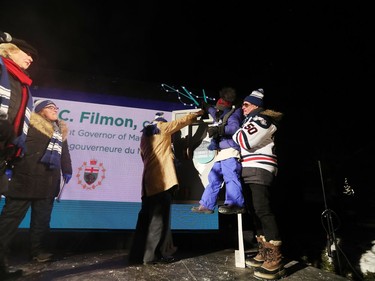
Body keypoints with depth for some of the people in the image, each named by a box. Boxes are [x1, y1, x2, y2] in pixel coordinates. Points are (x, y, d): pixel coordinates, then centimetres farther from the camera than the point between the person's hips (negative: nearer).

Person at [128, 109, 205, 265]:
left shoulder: (145, 135, 24)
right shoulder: (162, 128, 6)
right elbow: (182, 121, 14)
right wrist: (197, 113, 29)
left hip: (149, 181, 7)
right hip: (162, 180, -7)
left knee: (147, 217, 11)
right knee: (159, 217, -3)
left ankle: (139, 254, 17)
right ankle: (152, 255, 1)